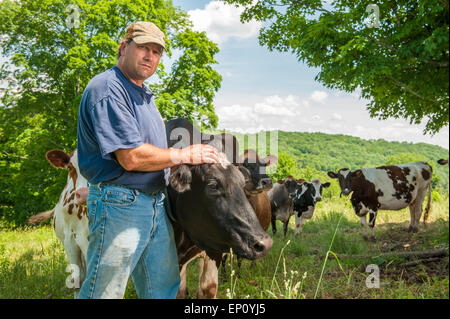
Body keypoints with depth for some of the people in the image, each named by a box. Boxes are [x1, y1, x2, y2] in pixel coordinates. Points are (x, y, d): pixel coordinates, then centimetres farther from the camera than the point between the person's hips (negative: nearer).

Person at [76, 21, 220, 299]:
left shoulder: (144, 94, 17)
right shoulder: (107, 89, -15)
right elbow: (131, 158, -23)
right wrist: (184, 155, -13)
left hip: (156, 203, 10)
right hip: (120, 203, -9)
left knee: (164, 286, 18)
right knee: (103, 292, 1)